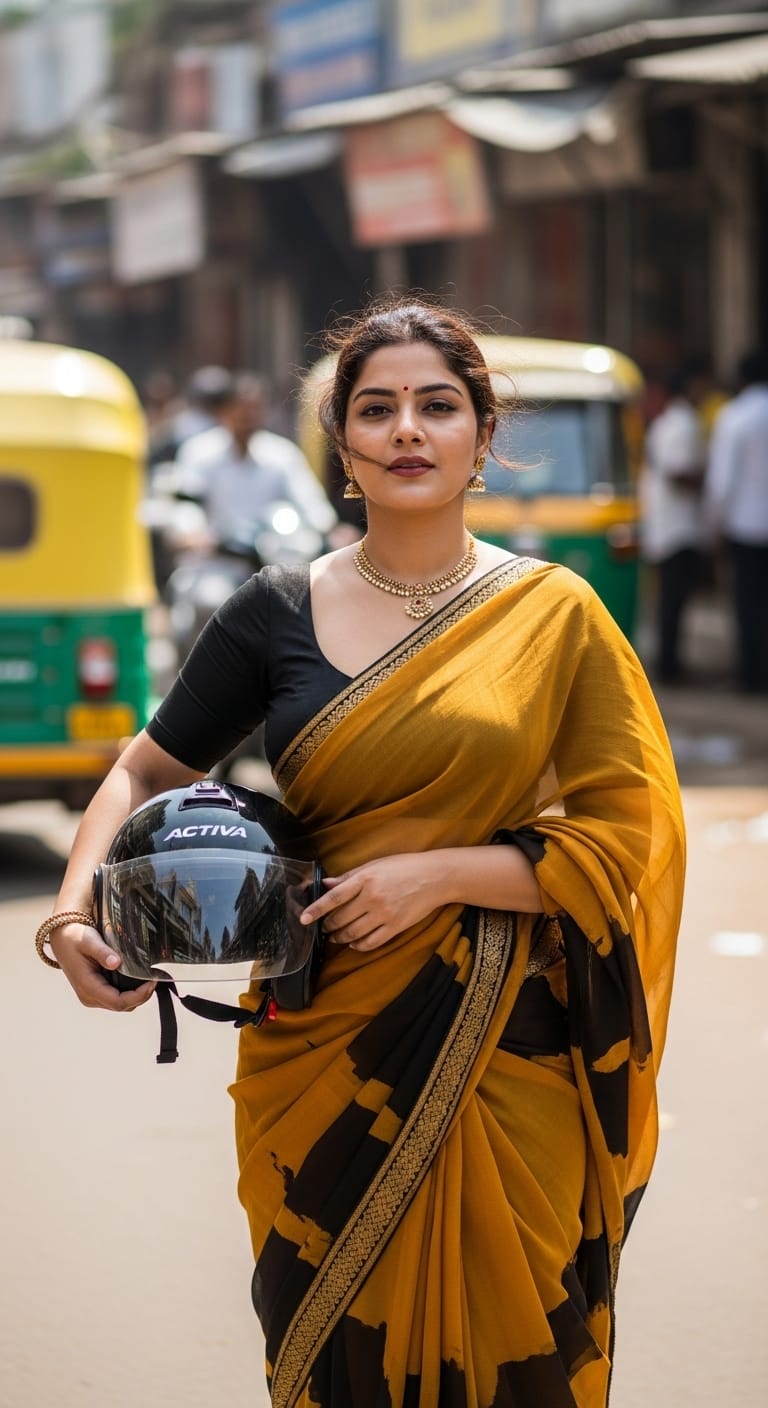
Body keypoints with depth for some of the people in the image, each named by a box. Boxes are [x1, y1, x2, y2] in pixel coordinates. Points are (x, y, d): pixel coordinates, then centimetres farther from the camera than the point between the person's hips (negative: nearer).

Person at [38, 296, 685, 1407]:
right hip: (326, 1053, 1)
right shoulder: (280, 612, 4)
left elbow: (620, 838, -2)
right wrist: (74, 911, -6)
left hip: (505, 1059, -1)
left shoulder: (553, 617, 0)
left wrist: (436, 873, -14)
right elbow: (147, 773, 11)